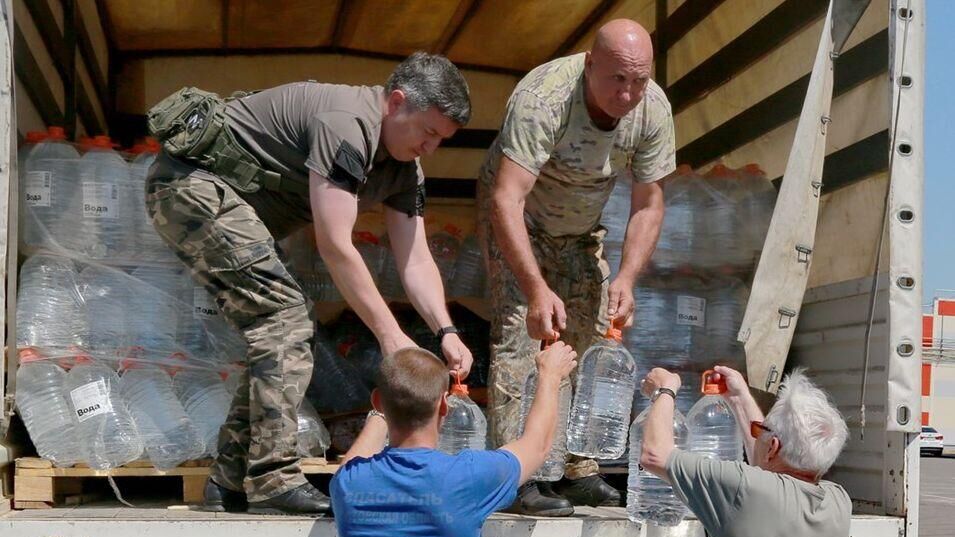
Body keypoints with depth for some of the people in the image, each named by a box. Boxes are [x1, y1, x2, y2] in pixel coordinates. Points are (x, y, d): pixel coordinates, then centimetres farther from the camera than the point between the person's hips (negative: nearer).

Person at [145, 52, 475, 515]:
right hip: (194, 180, -10)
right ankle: (274, 481, -15)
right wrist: (390, 335, -24)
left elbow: (415, 260, 3)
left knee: (274, 333, 7)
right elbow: (335, 246, -27)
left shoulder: (404, 171, 6)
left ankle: (230, 482, 10)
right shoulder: (347, 124, -25)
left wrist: (446, 331, -12)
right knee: (283, 314, -16)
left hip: (225, 202, 10)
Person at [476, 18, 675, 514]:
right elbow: (507, 200, -45)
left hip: (580, 227, 5)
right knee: (519, 330, -17)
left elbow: (648, 203, -14)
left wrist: (626, 278, -29)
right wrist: (537, 289, -53)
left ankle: (582, 473, 9)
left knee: (593, 340, 1)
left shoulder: (653, 110, -22)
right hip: (515, 218, -5)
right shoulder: (543, 99, -38)